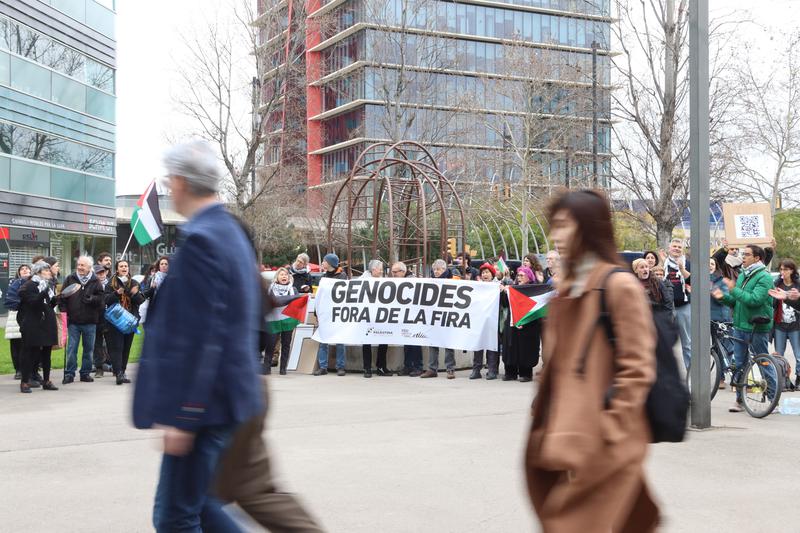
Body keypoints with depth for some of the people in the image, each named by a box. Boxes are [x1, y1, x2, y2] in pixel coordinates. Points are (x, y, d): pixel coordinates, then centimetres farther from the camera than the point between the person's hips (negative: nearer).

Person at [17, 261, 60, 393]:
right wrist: (44, 292, -32)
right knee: (30, 353, -4)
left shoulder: (49, 285, 15)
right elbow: (33, 302, -20)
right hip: (32, 326, -7)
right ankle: (24, 382, 1)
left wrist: (55, 298, -2)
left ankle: (46, 381, 16)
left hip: (48, 325, 7)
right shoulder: (28, 286, -6)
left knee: (46, 353, 9)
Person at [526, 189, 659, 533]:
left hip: (601, 444, -7)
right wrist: (547, 426, 14)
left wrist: (606, 430, -16)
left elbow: (637, 369, -14)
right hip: (571, 437, 7)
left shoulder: (620, 285, -10)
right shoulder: (567, 288, 14)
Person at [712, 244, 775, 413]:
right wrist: (723, 297, -1)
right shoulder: (742, 276, 13)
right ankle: (740, 400, 17)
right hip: (739, 326, 8)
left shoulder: (764, 277, -12)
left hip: (757, 329, -8)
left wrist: (734, 290, -20)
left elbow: (754, 299, -25)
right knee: (739, 364, 9)